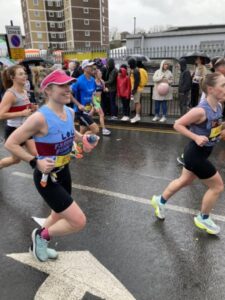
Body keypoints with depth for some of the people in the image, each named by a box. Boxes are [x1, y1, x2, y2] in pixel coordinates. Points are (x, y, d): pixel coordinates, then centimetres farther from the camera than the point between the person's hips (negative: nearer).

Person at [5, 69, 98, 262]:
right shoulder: (40, 118, -26)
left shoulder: (70, 112, -3)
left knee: (59, 217, 26)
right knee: (79, 221, -9)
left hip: (64, 172, 8)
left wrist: (83, 138, 0)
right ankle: (41, 236, 20)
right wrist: (35, 162, -25)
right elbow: (11, 144, -19)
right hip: (47, 178, -8)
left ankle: (39, 245, 55)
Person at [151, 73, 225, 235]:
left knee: (185, 181, 23)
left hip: (202, 153, 9)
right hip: (195, 154, -9)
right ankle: (203, 218, 29)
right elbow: (177, 125, -21)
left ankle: (160, 201, 43)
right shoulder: (201, 111, -27)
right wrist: (196, 137, -27)